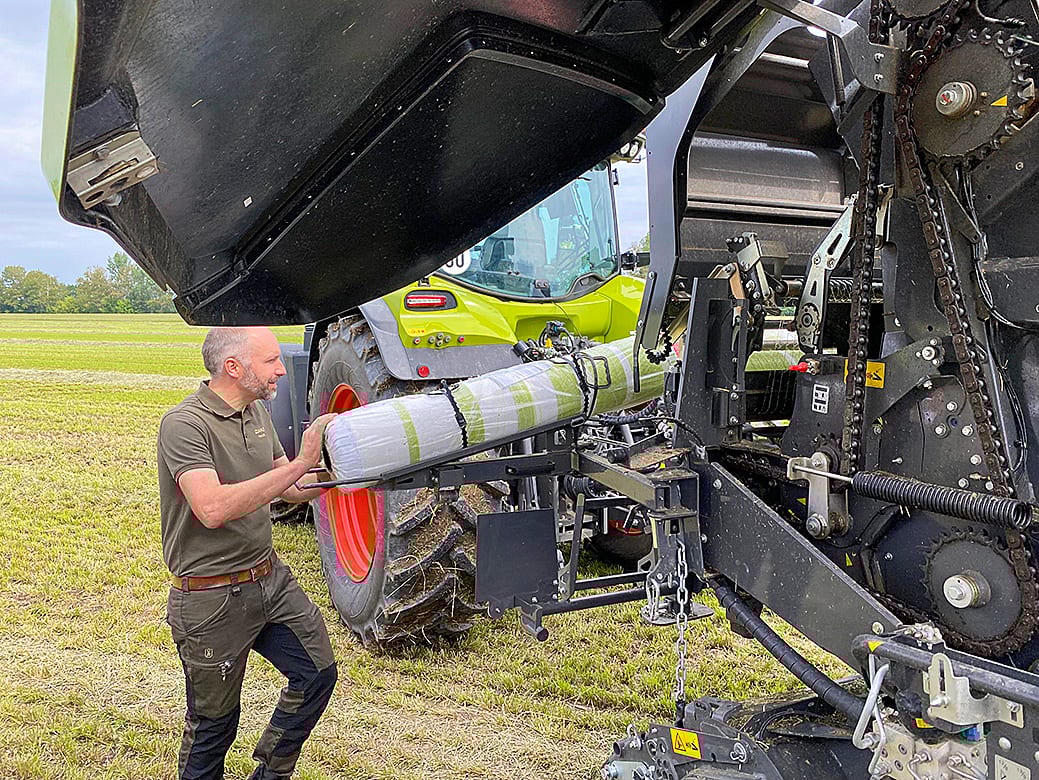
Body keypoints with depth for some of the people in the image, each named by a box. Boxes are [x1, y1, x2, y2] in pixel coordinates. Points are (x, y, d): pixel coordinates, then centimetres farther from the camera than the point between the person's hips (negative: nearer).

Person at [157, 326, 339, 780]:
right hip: (211, 598, -7)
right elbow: (213, 509, -33)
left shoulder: (256, 411, 5)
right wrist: (301, 463, -34)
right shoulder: (184, 424, -20)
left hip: (270, 577, 8)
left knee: (318, 672, 11)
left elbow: (289, 489, 11)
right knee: (213, 721, 9)